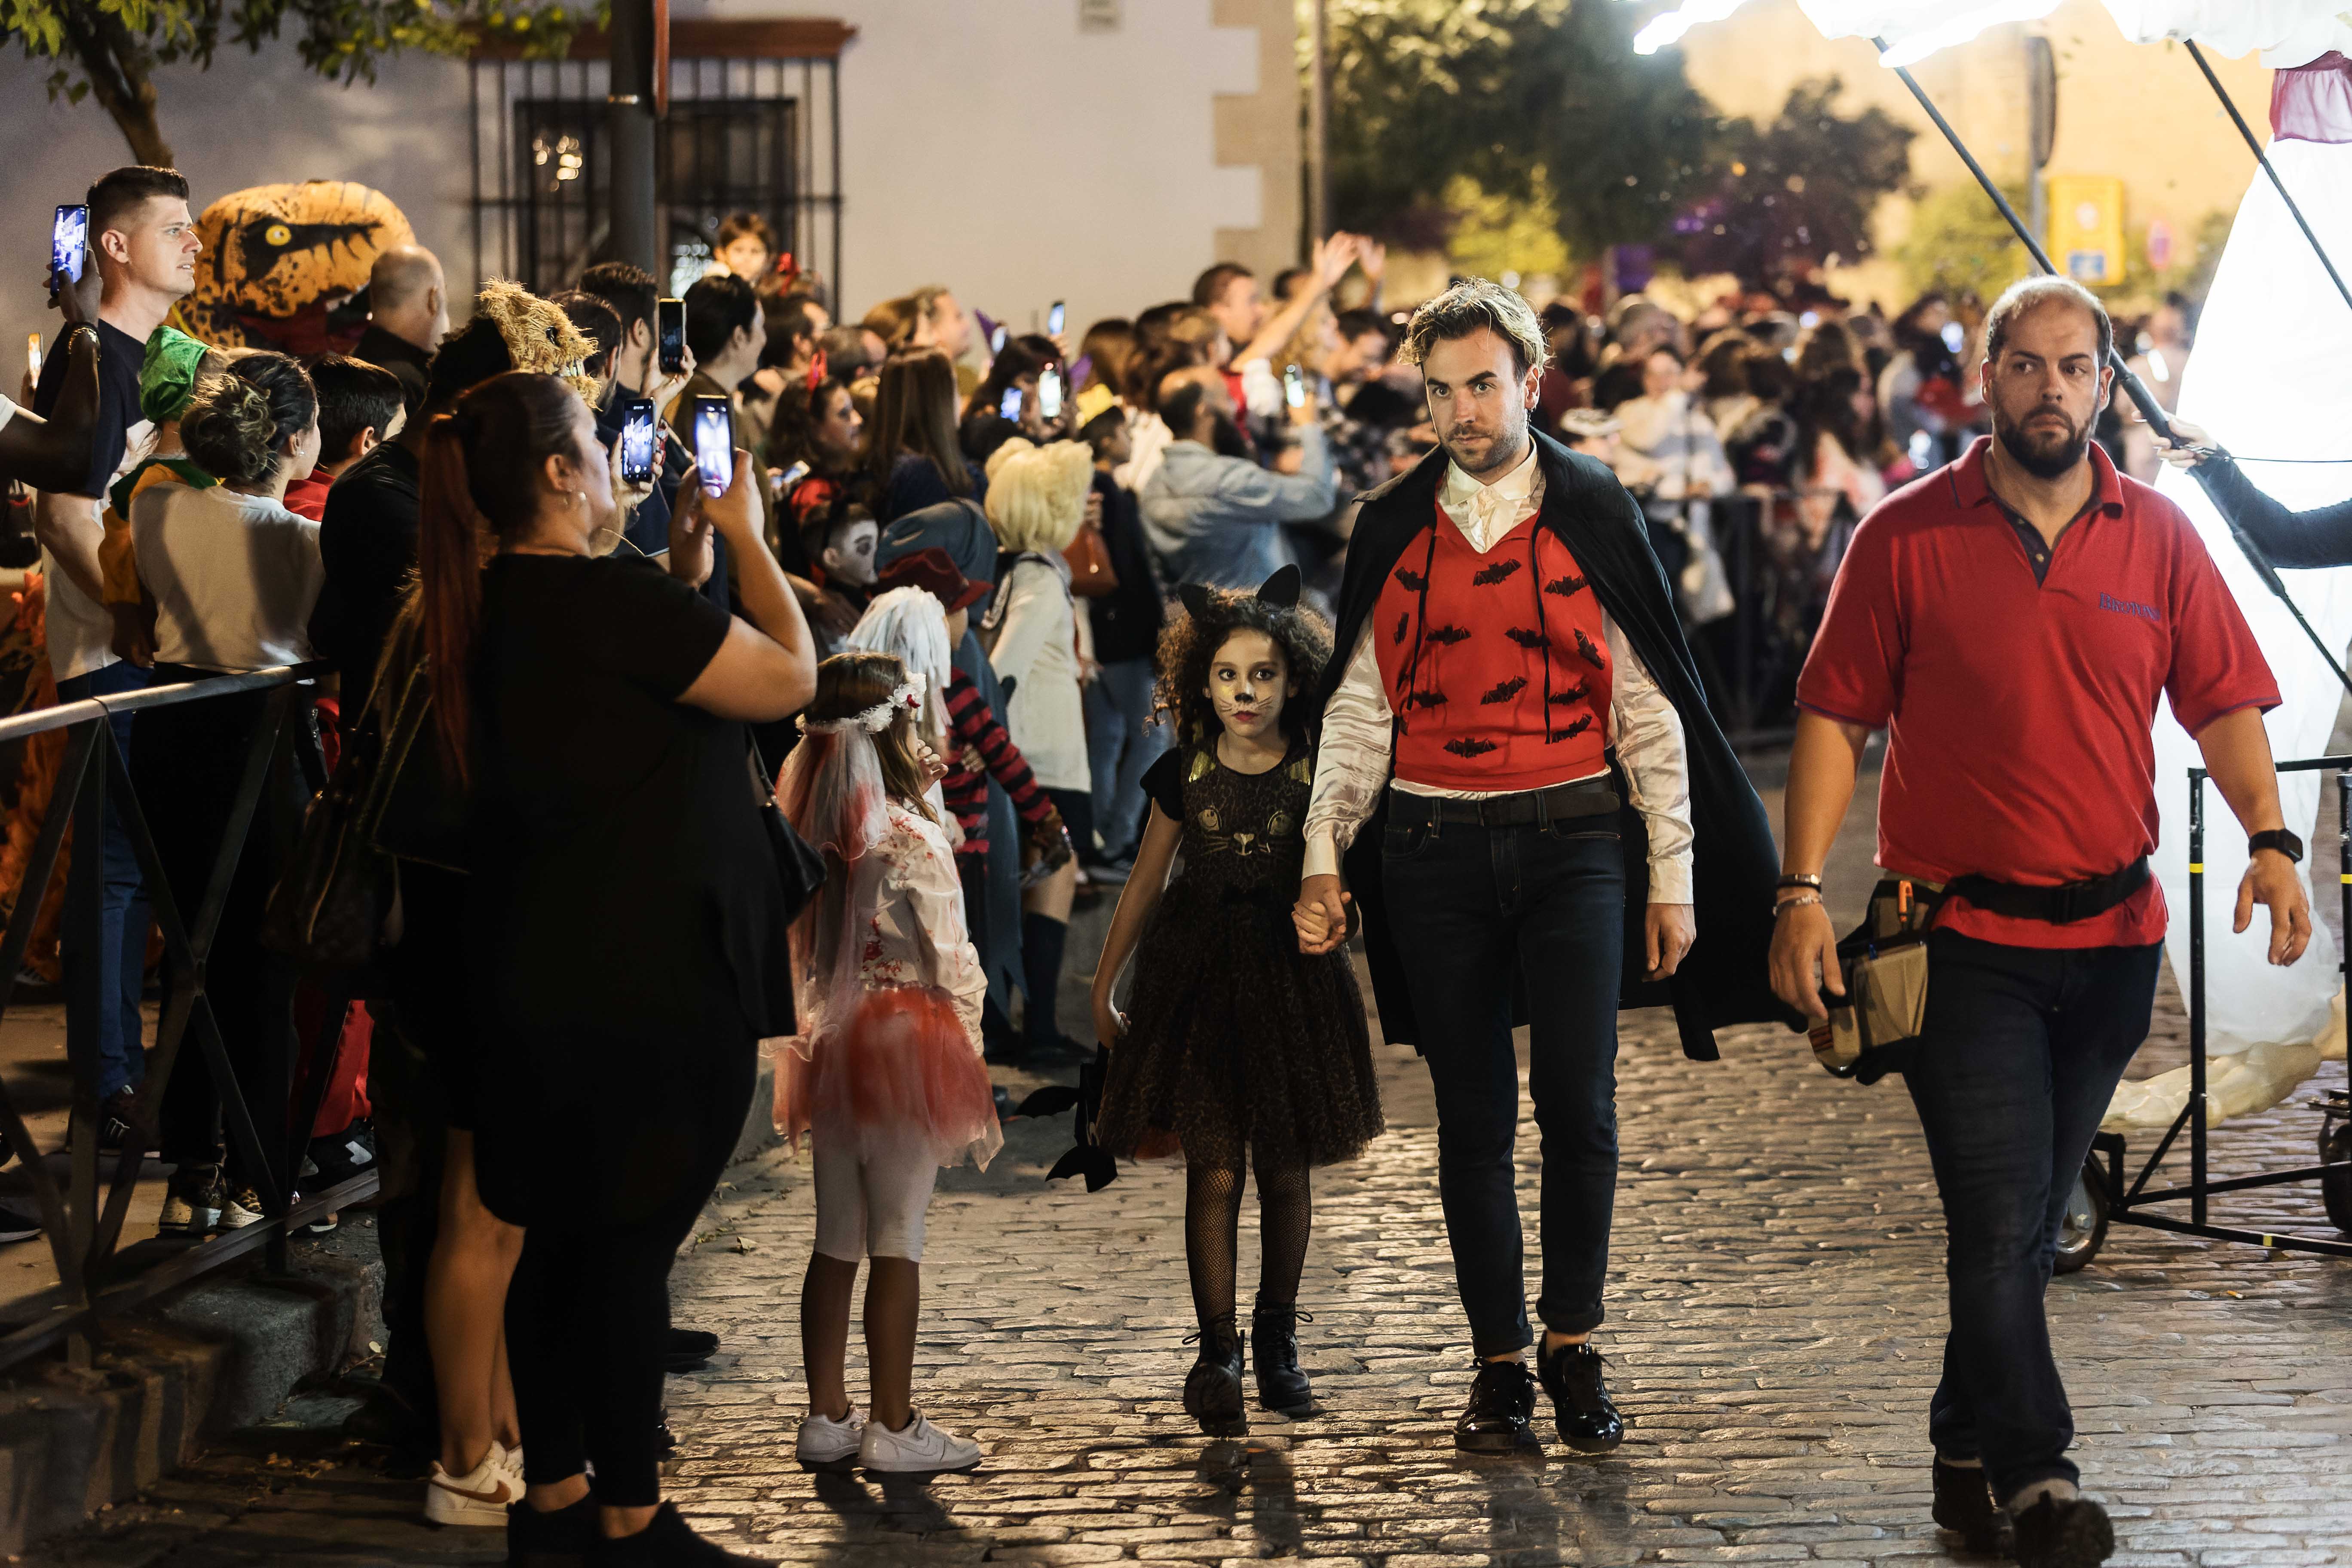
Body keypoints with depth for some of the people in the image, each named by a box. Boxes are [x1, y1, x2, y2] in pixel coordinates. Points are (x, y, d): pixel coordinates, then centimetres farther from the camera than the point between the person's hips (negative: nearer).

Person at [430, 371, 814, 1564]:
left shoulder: (494, 606, 7)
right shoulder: (611, 599, -20)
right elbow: (790, 678, -11)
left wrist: (683, 569, 14)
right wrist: (742, 536, -1)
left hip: (540, 974, 9)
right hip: (652, 981, -9)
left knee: (559, 1241, 15)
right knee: (631, 1249, -1)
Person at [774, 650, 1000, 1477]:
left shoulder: (807, 833, 3)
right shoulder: (914, 840, -15)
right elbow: (951, 960, -10)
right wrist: (968, 1036, 4)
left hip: (831, 1040, 6)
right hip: (907, 1039, -6)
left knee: (836, 1239, 11)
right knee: (898, 1240, -1)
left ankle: (826, 1418, 15)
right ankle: (894, 1425, 3)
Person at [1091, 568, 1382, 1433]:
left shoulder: (1317, 774, -4)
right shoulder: (1183, 775, -1)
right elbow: (1145, 884, 8)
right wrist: (1103, 988, 11)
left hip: (1292, 977, 0)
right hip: (1197, 978, 0)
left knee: (1286, 1171, 6)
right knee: (1213, 1170, -3)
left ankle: (1278, 1338, 21)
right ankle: (1216, 1352, 3)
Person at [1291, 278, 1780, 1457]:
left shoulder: (1594, 519, 3)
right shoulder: (1391, 533, 8)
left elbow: (1650, 708, 5)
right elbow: (1358, 711, 10)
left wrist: (1672, 876, 1)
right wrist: (1324, 859, -1)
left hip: (1572, 838, -1)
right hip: (1434, 844, 2)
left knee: (1578, 1102, -10)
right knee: (1472, 1117, 5)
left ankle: (1574, 1344, 6)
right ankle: (1499, 1363, 13)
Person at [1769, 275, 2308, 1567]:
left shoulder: (2157, 537, 4)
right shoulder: (1907, 536, -3)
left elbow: (2223, 702, 5)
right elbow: (1835, 719, -3)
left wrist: (2270, 838, -12)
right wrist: (1802, 890, -10)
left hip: (2111, 937, 3)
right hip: (1962, 933, -3)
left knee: (2027, 1219, 13)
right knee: (1998, 1221, -8)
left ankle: (1969, 1454, 25)